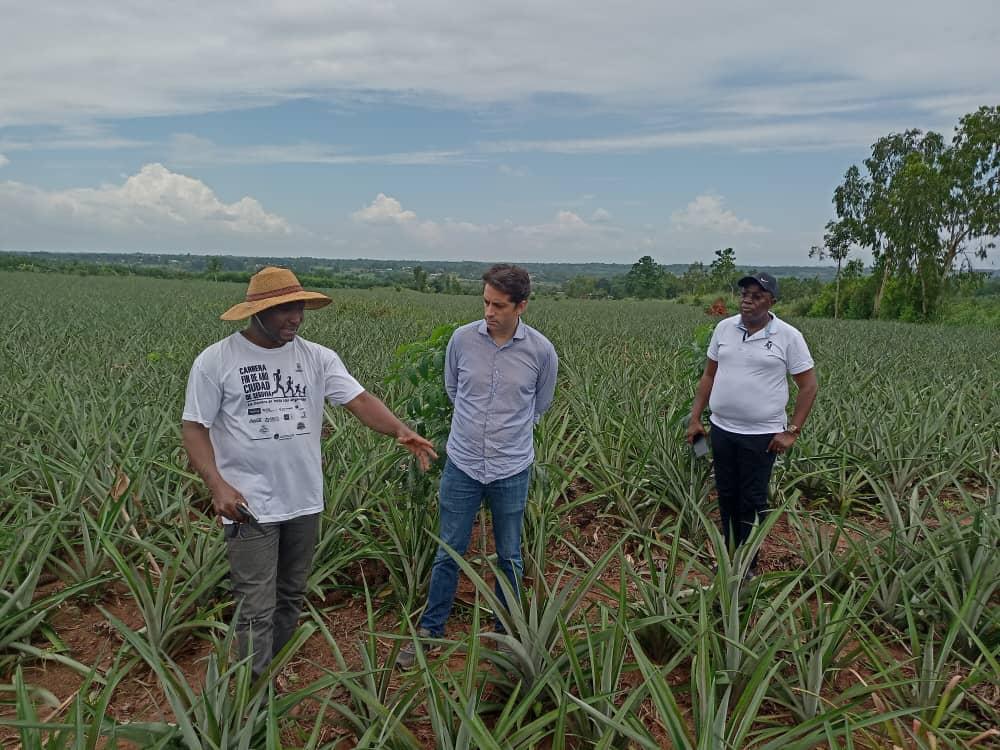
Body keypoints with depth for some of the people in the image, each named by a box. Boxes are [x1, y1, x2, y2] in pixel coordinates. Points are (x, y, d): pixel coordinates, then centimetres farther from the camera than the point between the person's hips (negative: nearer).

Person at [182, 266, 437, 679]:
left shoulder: (317, 357, -1)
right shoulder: (215, 361, -9)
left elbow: (360, 399, -10)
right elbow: (194, 427, -7)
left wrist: (400, 431, -28)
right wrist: (217, 485, -20)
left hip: (305, 503, 5)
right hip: (250, 506, -4)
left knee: (291, 596, 20)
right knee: (257, 609, 1)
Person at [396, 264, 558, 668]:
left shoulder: (541, 351, -10)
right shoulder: (462, 338, -9)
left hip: (512, 470, 0)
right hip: (462, 464, 1)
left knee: (510, 557, 16)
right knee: (448, 554, 12)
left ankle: (508, 631, 36)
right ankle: (429, 630, 31)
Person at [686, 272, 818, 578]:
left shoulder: (788, 336, -8)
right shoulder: (724, 328, 3)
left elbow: (809, 386, -4)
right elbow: (709, 375, 10)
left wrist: (791, 431, -9)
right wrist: (695, 418, 5)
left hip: (762, 435, -4)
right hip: (722, 429, 4)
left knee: (752, 502, 4)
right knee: (727, 496, 14)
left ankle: (748, 566, 19)